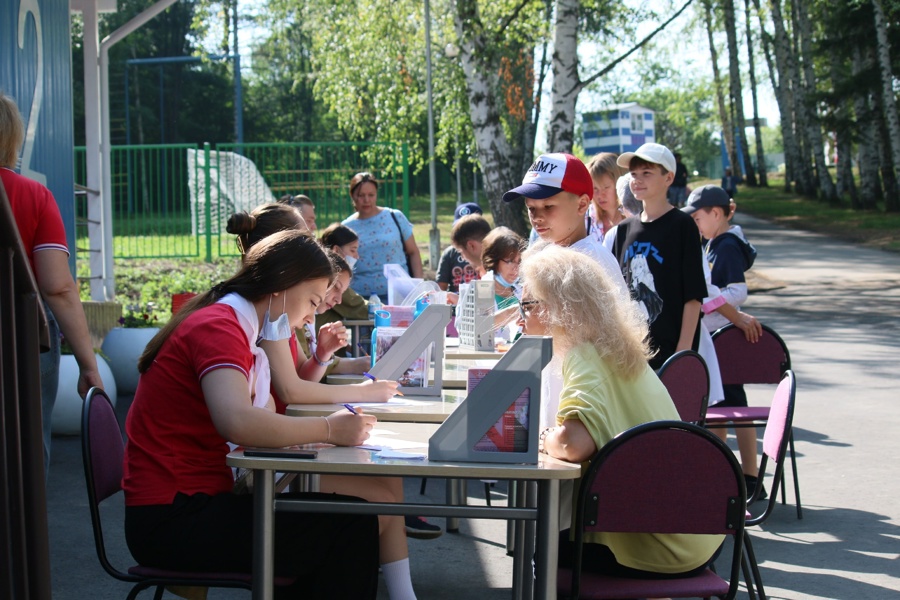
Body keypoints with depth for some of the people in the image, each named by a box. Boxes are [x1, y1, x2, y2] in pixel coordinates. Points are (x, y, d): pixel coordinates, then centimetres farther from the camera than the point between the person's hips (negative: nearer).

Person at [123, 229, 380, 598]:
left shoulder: (238, 331, 15)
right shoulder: (218, 326, -16)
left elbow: (260, 420, 9)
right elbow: (238, 423, -33)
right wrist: (329, 429, -22)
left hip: (188, 505, 10)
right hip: (173, 518, -10)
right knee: (352, 526, -12)